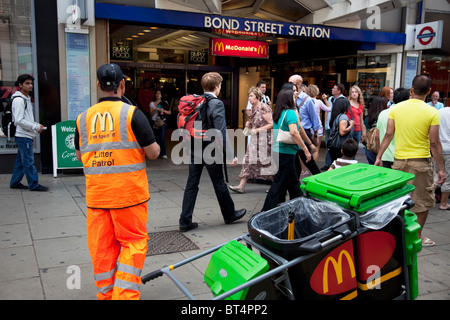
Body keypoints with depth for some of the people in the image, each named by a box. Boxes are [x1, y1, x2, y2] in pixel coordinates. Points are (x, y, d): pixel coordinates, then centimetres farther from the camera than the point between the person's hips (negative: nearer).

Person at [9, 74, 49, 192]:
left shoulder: (27, 99, 18)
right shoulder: (18, 100, -13)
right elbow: (19, 120, -19)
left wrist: (38, 125, 9)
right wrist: (35, 127, -16)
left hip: (27, 136, 10)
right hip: (24, 136, -10)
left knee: (21, 161, 15)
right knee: (28, 161, -6)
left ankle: (15, 182, 24)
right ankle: (34, 185, -2)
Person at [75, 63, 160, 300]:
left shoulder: (83, 118, 5)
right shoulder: (132, 114, -9)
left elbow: (79, 156, 16)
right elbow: (153, 153, -8)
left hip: (95, 192, 4)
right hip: (129, 190, -4)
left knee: (101, 246, 13)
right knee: (133, 241, 9)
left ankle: (106, 294, 25)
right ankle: (125, 294, 5)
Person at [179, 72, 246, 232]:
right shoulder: (217, 104, -16)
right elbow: (221, 133, -21)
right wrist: (230, 155, -16)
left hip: (194, 150, 6)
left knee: (191, 184, 8)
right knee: (219, 184, 10)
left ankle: (185, 221, 11)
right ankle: (229, 214, 30)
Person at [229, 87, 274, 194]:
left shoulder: (264, 108, -15)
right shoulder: (253, 109, 11)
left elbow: (272, 124, -17)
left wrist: (257, 130, -19)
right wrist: (249, 124, 4)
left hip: (265, 140, -8)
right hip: (255, 140, 8)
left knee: (267, 162, 0)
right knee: (249, 161, 3)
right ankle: (241, 186, 3)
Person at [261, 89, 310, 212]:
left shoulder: (278, 114, 12)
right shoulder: (290, 112, -13)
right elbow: (294, 132, -25)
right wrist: (306, 150, -21)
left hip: (277, 151, 9)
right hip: (286, 153, -9)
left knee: (293, 183, 20)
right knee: (279, 184, -3)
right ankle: (266, 213, 0)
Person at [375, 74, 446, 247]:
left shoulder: (396, 108, -1)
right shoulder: (432, 113, -10)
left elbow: (388, 135, -1)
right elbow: (434, 143, -10)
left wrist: (379, 157, 6)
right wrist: (441, 169, -4)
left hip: (399, 161, 3)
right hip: (421, 162, -3)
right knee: (423, 201, 11)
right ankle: (417, 237, 19)